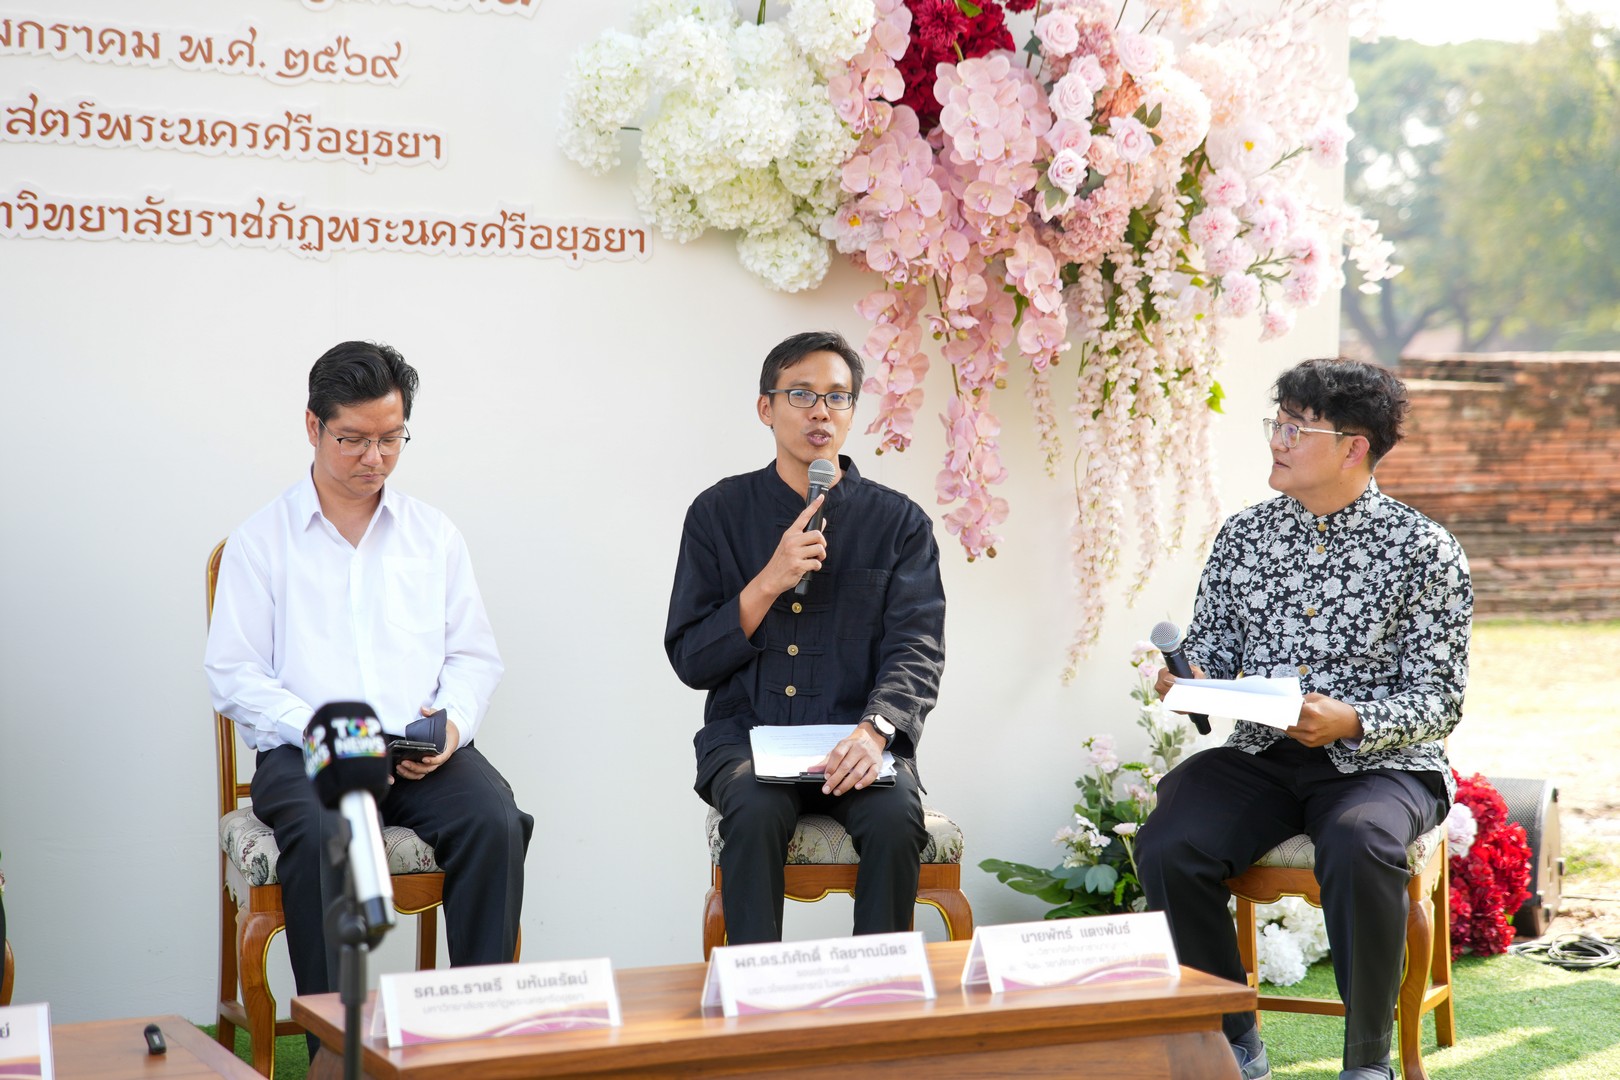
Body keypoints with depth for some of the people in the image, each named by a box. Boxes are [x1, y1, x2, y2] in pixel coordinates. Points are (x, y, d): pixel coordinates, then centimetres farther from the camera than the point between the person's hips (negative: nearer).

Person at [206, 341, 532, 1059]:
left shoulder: (434, 534, 19)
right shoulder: (262, 540, 9)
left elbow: (475, 656, 15)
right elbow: (232, 673, 2)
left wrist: (452, 723, -7)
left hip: (423, 751, 3)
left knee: (494, 821, -28)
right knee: (324, 833, -36)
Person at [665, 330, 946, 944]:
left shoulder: (899, 521, 7)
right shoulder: (720, 513, 8)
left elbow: (917, 650, -4)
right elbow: (689, 659, 4)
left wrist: (875, 729, -25)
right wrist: (770, 583, -11)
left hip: (855, 740, 0)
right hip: (746, 736, 0)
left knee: (896, 817, -31)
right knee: (756, 812, -33)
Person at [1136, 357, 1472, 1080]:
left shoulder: (1423, 551, -4)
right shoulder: (1242, 537, 9)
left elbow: (1439, 701, -6)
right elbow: (1211, 652, 14)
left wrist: (1351, 720, -24)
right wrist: (1189, 683, -11)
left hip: (1382, 760, -4)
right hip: (1260, 755, 4)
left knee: (1359, 846, -38)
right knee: (1167, 847, -24)